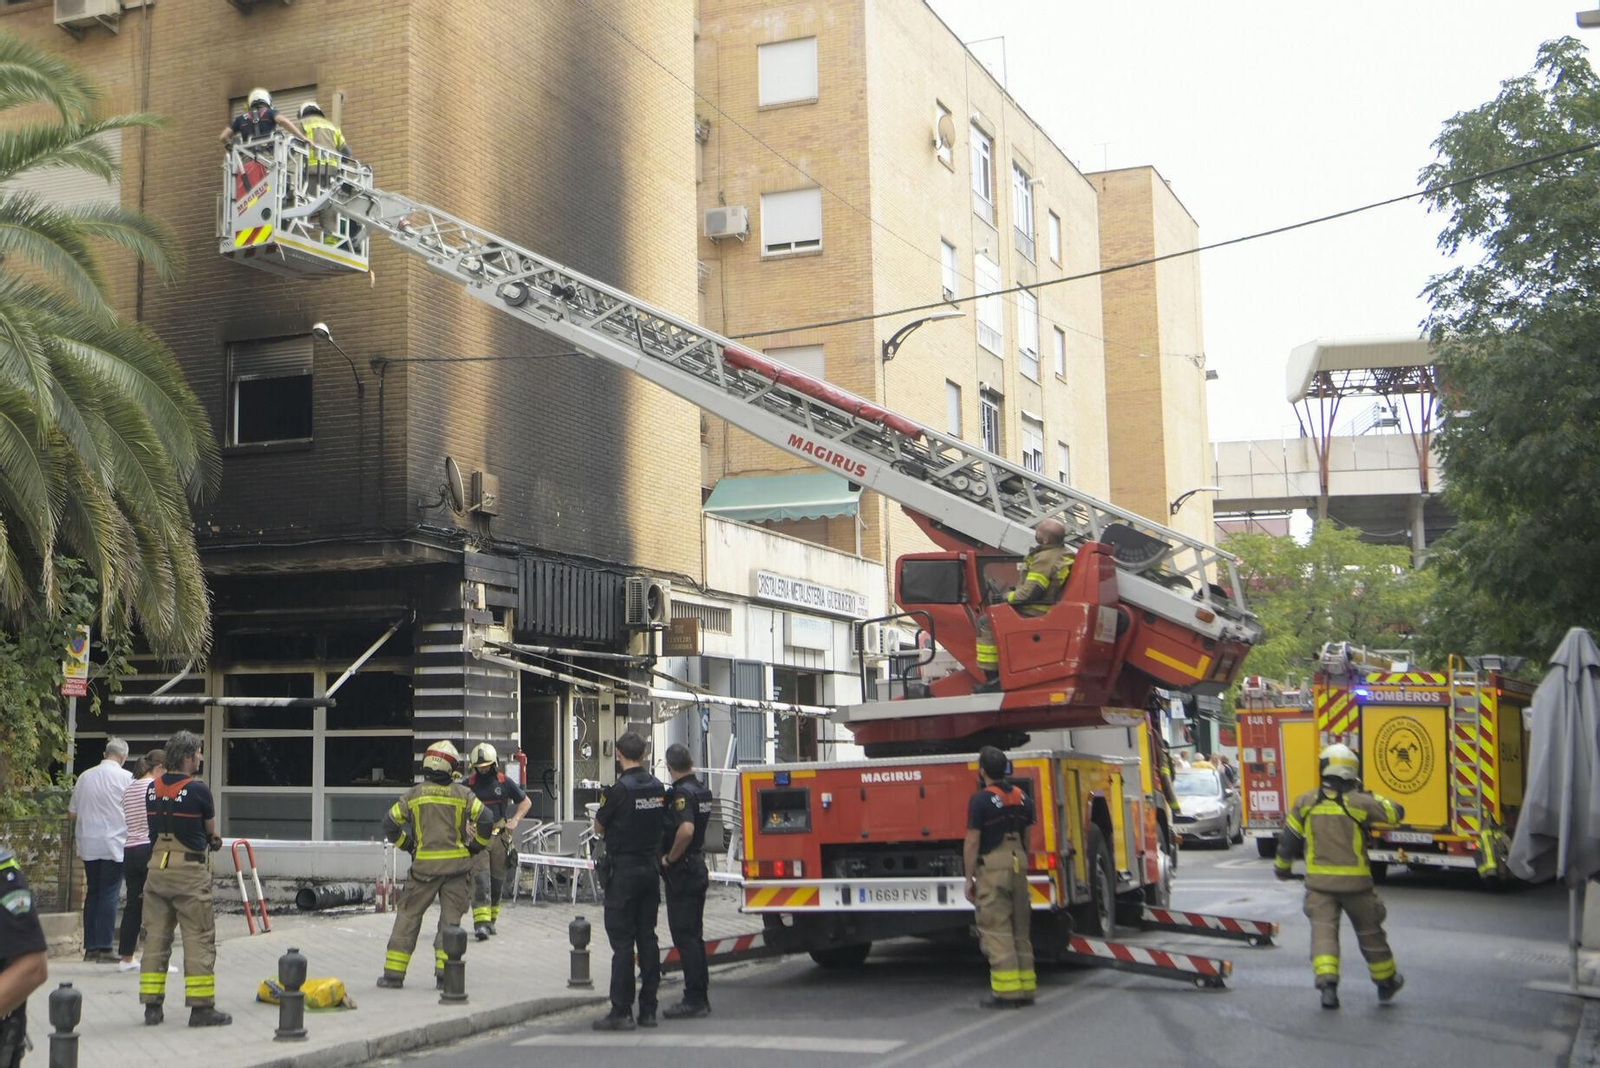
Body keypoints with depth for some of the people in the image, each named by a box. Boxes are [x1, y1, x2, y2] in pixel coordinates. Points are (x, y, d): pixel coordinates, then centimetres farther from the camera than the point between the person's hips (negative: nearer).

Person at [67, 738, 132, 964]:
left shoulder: (86, 776, 6)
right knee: (109, 894, -3)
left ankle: (90, 947, 13)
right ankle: (105, 948, -6)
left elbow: (72, 811, 14)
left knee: (92, 893, 11)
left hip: (88, 845, 5)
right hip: (114, 843, -4)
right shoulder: (125, 777, -7)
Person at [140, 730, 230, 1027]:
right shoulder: (198, 790, -12)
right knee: (199, 939, -1)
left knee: (155, 936, 11)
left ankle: (151, 1005, 14)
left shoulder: (152, 789, 7)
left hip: (156, 867, 6)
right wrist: (210, 839, 25)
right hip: (189, 869, -6)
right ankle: (201, 1008, 0)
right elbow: (211, 830, 1)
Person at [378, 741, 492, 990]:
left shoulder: (414, 794, 2)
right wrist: (476, 847, 8)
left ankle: (394, 972, 8)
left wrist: (407, 846, 14)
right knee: (450, 917, 7)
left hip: (424, 864, 0)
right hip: (457, 864, 0)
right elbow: (485, 820, -7)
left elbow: (390, 823, 0)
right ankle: (445, 971, 2)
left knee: (408, 915, 8)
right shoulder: (462, 794, 0)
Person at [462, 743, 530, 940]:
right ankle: (481, 923, -21)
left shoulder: (504, 783, 5)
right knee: (480, 879, -14)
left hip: (499, 837, 2)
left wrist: (515, 820, 0)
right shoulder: (468, 784, 3)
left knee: (497, 880, 8)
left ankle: (491, 920, 23)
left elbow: (526, 802, 15)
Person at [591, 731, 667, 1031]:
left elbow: (599, 827, -4)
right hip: (651, 867, 6)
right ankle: (648, 1009, 13)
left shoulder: (620, 789, -15)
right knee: (647, 937, 10)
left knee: (622, 940, -3)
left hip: (624, 869, -6)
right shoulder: (658, 787, 4)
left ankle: (621, 1012, -4)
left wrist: (604, 805, 13)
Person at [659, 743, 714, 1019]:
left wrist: (670, 858, -21)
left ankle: (694, 1000, -5)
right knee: (694, 934, 15)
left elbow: (686, 829, -33)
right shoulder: (702, 790, 11)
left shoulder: (681, 793, -18)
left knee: (684, 935, -5)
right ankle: (701, 995, 21)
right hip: (698, 868, 9)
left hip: (681, 872, -9)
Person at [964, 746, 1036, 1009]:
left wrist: (969, 879, -6)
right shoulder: (1022, 797, 10)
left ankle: (1006, 991, -7)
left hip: (992, 867, -7)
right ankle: (1026, 988, 15)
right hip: (1019, 866, 7)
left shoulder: (981, 799, -10)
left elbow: (972, 842, -11)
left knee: (996, 930, -5)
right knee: (1021, 929, 12)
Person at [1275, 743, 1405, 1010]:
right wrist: (1374, 798, 18)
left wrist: (1282, 867, 20)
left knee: (1323, 930, -2)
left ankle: (1327, 982, -21)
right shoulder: (1359, 802, -9)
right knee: (1369, 932, 15)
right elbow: (1395, 813, 2)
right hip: (1354, 882, -1)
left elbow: (1288, 838, 5)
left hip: (1319, 882, 1)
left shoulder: (1304, 802, -1)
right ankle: (1386, 982, 32)